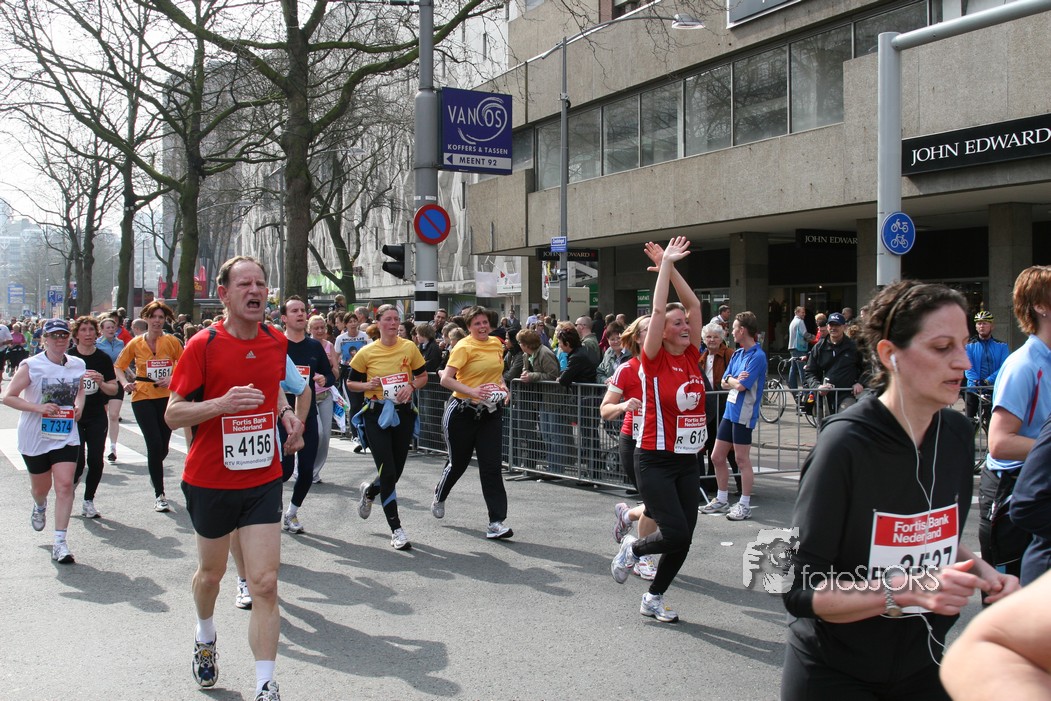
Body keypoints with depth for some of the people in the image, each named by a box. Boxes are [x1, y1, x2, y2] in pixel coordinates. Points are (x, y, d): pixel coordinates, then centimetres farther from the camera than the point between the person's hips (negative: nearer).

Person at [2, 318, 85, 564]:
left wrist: (78, 405, 1)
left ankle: (60, 542, -8)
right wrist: (39, 408, -23)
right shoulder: (31, 366, -11)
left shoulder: (78, 365, 2)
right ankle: (39, 507, 54)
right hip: (35, 437, -2)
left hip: (66, 436, 2)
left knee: (65, 484, -13)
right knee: (41, 488, 16)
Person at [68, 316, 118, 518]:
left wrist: (101, 383, -17)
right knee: (78, 462, -8)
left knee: (96, 461, -2)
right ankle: (72, 484, 24)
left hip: (97, 417, 2)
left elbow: (114, 389, 3)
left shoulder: (103, 359, 2)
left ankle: (88, 501, 15)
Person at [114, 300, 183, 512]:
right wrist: (125, 383, -6)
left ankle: (154, 472, 44)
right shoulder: (136, 343, 0)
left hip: (167, 397, 1)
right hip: (142, 397, -1)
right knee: (155, 444, -13)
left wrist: (173, 379, -12)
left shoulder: (171, 342, -1)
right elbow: (119, 367, 11)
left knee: (163, 447, 7)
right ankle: (159, 495, -2)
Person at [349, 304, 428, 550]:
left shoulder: (409, 347, 0)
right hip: (376, 413, -3)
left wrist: (411, 386, -10)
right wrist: (367, 385, -14)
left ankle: (369, 490, 44)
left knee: (396, 471, 9)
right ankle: (396, 530, 0)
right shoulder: (367, 352, -4)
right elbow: (351, 382, 6)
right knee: (388, 472, -9)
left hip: (403, 412, 3)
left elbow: (422, 376, 10)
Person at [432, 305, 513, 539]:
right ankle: (439, 496, 44)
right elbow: (445, 379, -20)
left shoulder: (496, 343, 7)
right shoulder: (464, 347, -12)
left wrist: (503, 387, 5)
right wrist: (472, 391, -30)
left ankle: (496, 521, -6)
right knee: (458, 462, 13)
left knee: (491, 466, -4)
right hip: (463, 412, -4)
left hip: (491, 412, 4)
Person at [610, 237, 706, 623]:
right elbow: (658, 310, -16)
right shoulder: (654, 359, -7)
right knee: (676, 534, -12)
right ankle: (633, 548, 18)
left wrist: (671, 266, 2)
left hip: (688, 461, 6)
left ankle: (654, 597, 24)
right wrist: (665, 264, -11)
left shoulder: (692, 356, 7)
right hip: (656, 461, -6)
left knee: (684, 537, 6)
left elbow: (694, 304, 6)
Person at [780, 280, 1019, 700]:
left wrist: (981, 571, -4)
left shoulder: (957, 433, -4)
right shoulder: (846, 445, -23)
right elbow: (801, 591, -22)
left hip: (922, 667, 6)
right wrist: (906, 589, -32)